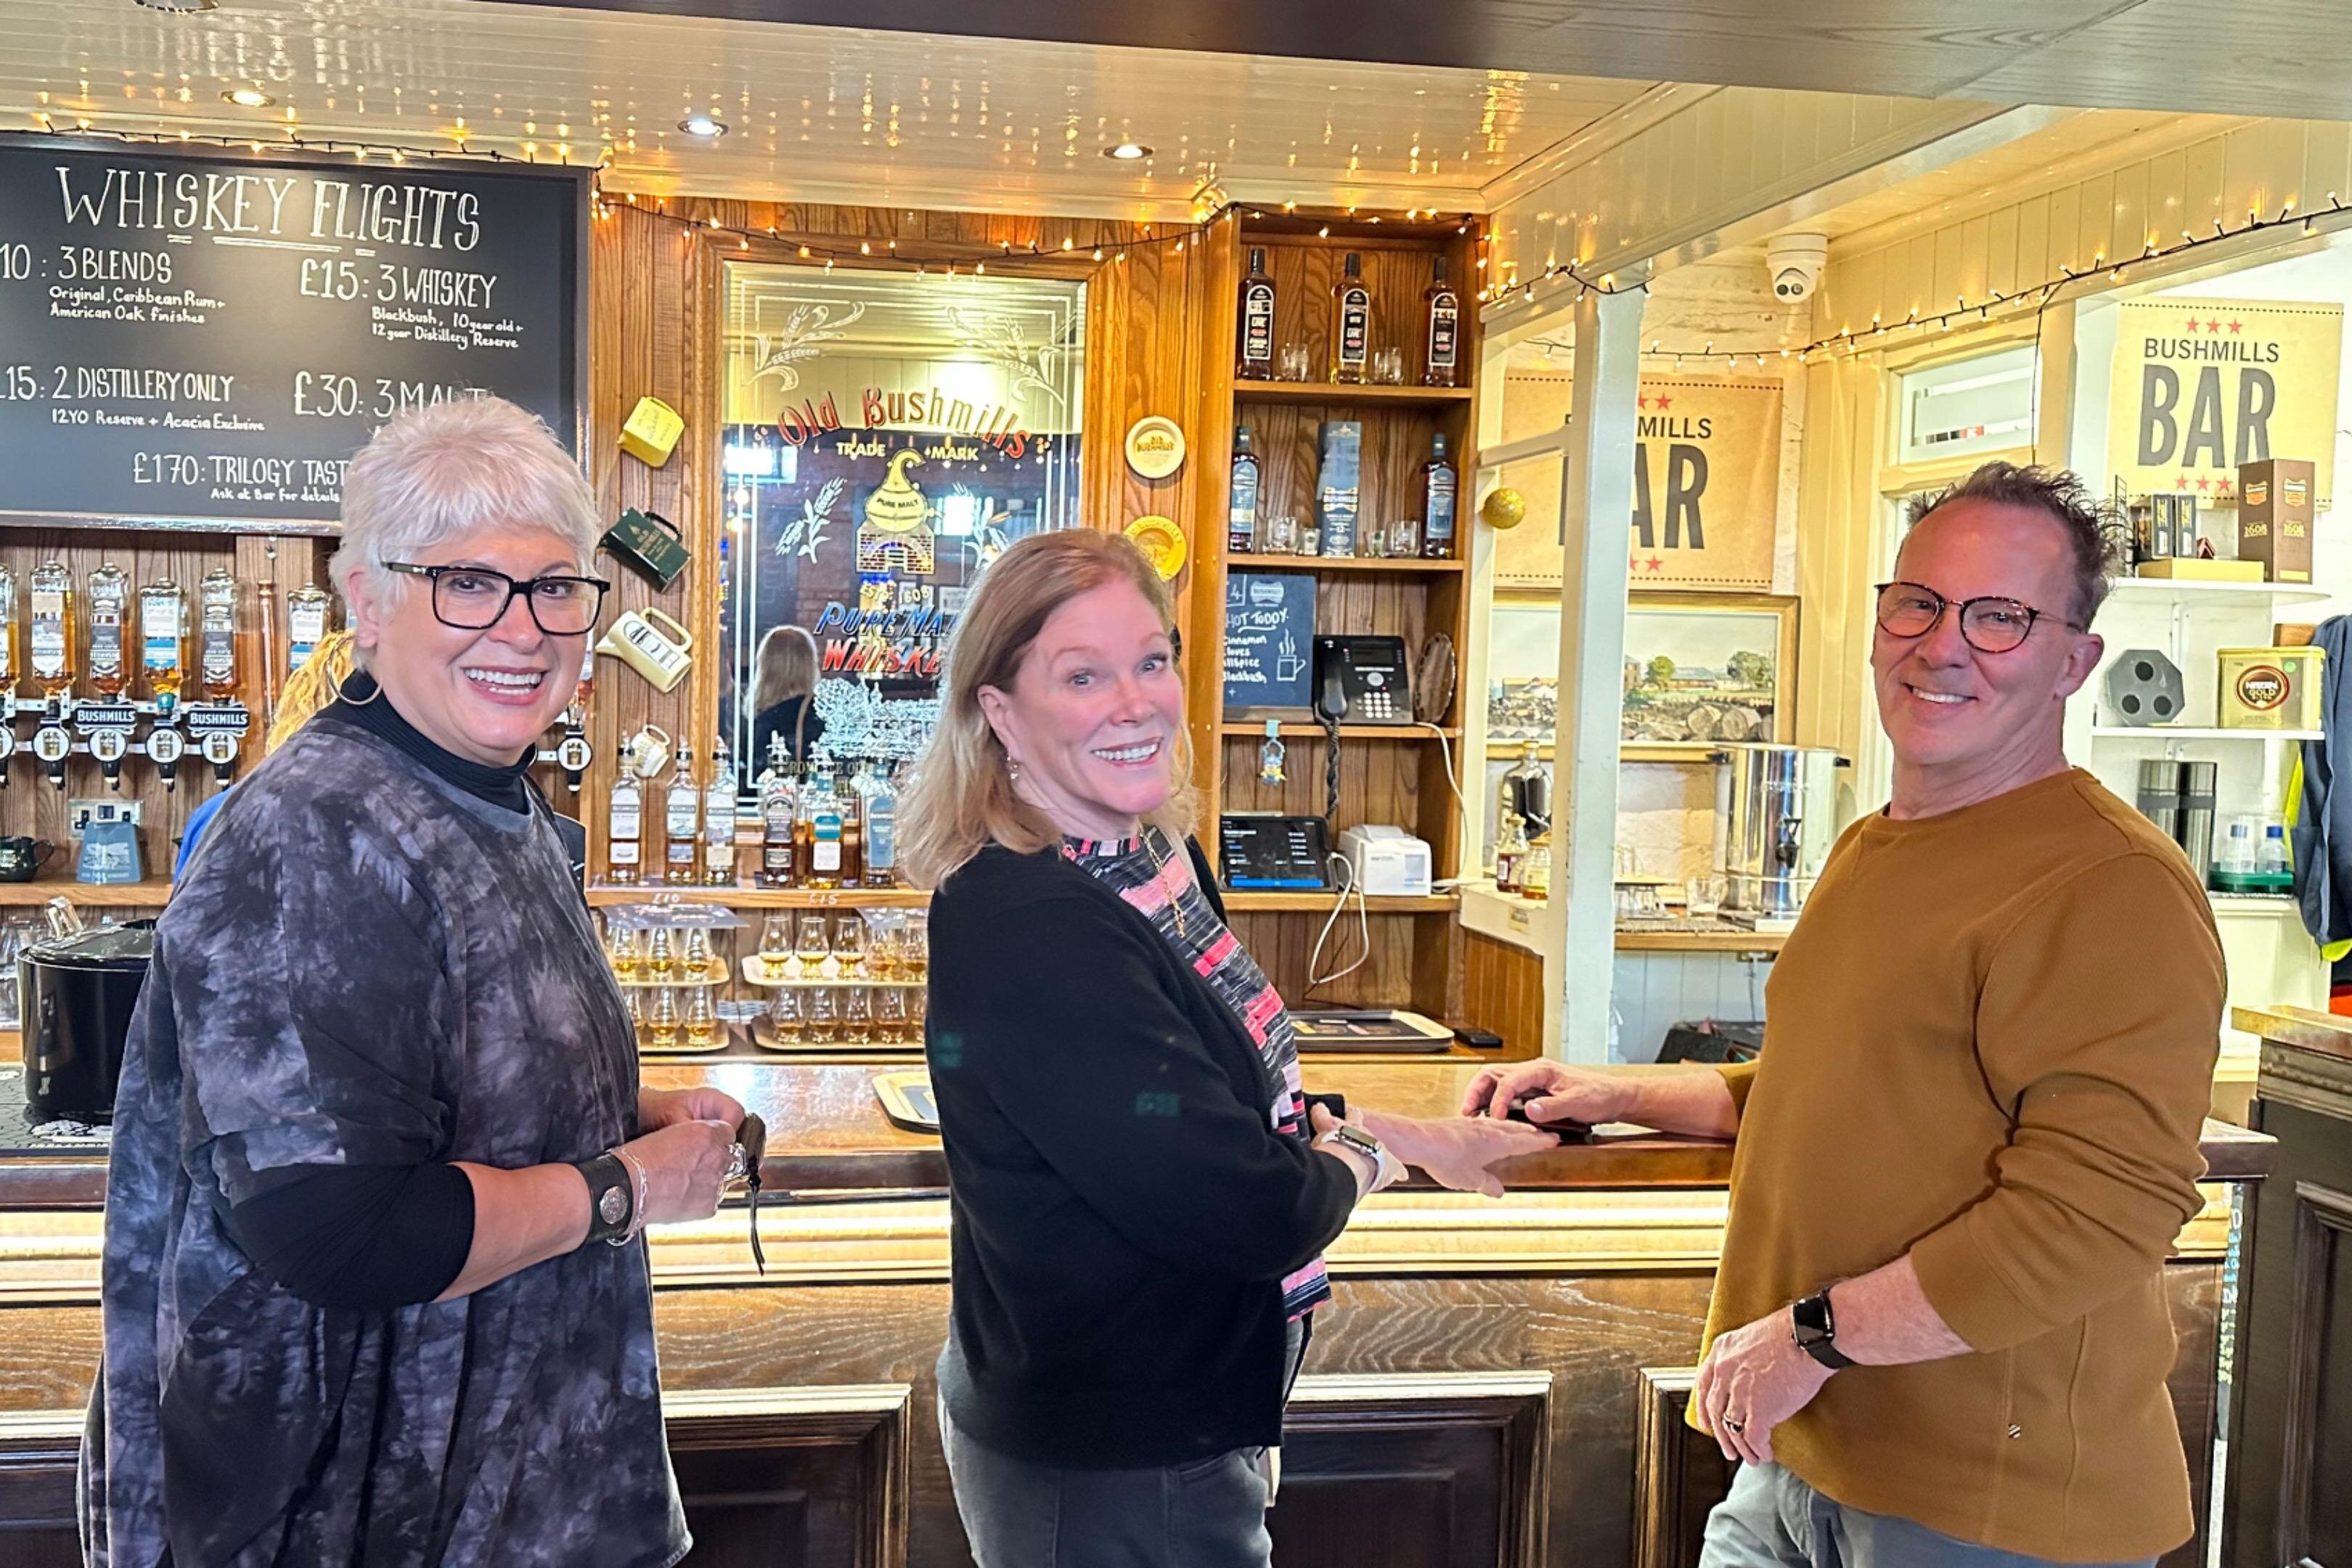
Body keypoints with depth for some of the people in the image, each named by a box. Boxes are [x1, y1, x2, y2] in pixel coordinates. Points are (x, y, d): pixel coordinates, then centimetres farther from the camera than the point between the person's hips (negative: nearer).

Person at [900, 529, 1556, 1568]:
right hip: (1113, 1482, -9)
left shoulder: (1155, 859, 2)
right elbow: (1250, 1215, -27)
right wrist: (1360, 1155, -8)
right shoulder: (1030, 936, -28)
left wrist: (1397, 1132, 5)